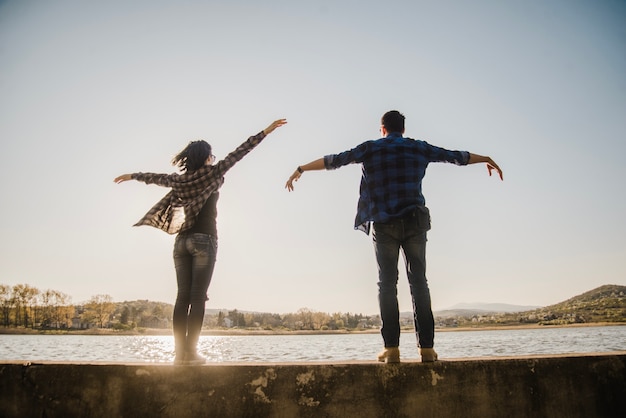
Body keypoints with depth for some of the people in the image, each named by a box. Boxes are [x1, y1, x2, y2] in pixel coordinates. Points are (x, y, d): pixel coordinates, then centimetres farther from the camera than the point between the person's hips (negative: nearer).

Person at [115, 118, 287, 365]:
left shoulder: (179, 180, 11)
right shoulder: (212, 173, -1)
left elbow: (156, 177, 28)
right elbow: (239, 152, -2)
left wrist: (132, 176, 47)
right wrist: (266, 131, -3)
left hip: (182, 242, 5)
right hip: (204, 241, -5)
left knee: (182, 297, 4)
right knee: (197, 298, -6)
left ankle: (180, 352, 2)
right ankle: (190, 352, -8)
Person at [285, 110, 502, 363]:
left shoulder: (370, 148, 7)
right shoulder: (418, 148, 12)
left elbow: (334, 160, 5)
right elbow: (455, 156, 20)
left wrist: (301, 169, 12)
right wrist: (487, 159, 34)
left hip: (384, 225, -1)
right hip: (415, 222, 1)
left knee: (387, 283, 1)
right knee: (419, 281, 3)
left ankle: (391, 348, -3)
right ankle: (426, 347, 1)